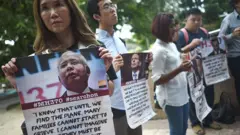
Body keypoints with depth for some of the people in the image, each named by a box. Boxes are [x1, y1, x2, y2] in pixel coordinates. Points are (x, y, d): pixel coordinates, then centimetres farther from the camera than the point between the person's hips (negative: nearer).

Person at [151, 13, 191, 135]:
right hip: (171, 98, -8)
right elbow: (157, 80, -21)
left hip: (182, 94, 9)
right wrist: (180, 69, -26)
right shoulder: (158, 50, -18)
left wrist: (184, 65, 3)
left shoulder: (172, 45, 8)